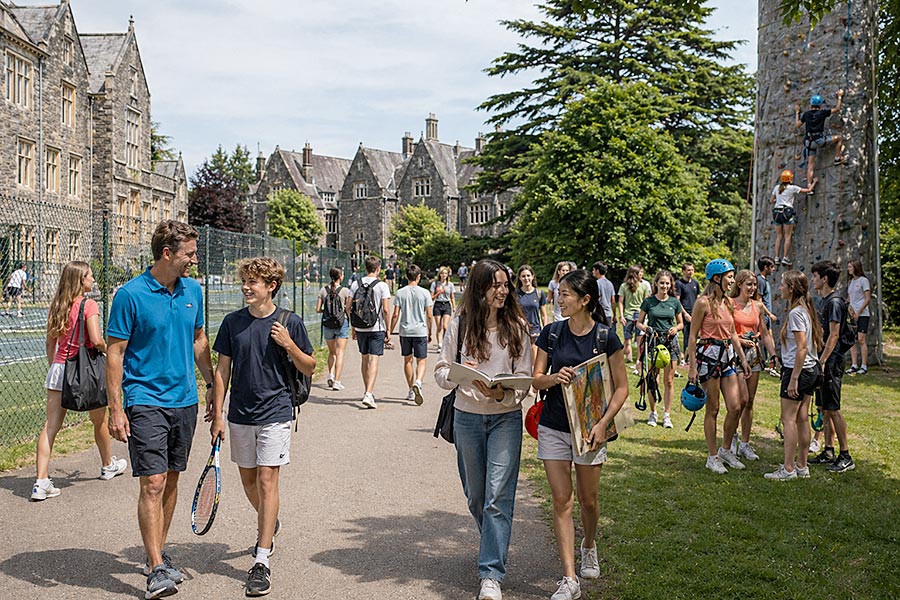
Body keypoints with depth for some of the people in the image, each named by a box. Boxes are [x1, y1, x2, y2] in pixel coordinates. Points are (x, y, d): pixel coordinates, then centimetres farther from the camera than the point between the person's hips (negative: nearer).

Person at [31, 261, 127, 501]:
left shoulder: (57, 305, 6)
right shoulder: (89, 305, -12)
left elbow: (50, 342, 11)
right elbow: (96, 340, -20)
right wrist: (108, 350, 0)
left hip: (58, 367, 5)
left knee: (50, 426, -1)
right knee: (99, 420, 18)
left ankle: (41, 482, -7)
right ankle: (108, 465, 37)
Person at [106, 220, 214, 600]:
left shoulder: (192, 290, 7)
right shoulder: (130, 295, -10)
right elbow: (115, 353, -9)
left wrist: (212, 385, 17)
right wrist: (116, 409, -13)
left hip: (184, 400, 6)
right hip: (145, 401, -6)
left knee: (171, 479, 12)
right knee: (153, 483, -10)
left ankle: (158, 555, 26)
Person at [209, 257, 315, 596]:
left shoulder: (290, 323, -5)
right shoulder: (232, 322, 2)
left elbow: (309, 368, 1)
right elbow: (223, 370, 5)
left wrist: (288, 344, -16)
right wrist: (217, 414, 2)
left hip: (275, 414, -4)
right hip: (240, 415, 4)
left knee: (267, 481, -8)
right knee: (248, 480, 14)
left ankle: (262, 561, -4)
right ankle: (269, 524, 44)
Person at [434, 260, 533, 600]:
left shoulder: (517, 327, -2)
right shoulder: (460, 325, -1)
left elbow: (524, 378, -3)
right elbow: (440, 371, 2)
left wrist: (502, 394, -22)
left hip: (506, 417, -2)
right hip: (467, 416, 2)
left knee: (498, 497, -10)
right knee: (476, 495, 16)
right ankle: (495, 545, 42)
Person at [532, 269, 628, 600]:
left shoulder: (606, 336, -7)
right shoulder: (551, 333, 1)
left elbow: (621, 387, -3)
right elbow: (536, 379, 4)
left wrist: (603, 423, -14)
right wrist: (553, 378, -18)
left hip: (588, 428, -2)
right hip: (553, 427, 2)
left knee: (588, 499, 12)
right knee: (561, 501, -1)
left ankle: (589, 547, 44)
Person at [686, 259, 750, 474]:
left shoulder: (728, 302, 10)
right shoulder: (704, 302, -11)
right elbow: (693, 336, -10)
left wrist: (743, 359, 17)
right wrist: (693, 367, -13)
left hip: (727, 355, 7)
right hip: (708, 354, -7)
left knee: (735, 407, 3)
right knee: (712, 409, 1)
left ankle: (726, 450, 22)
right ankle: (712, 457, 13)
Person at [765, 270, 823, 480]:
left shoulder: (796, 313, -17)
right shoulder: (806, 309, 12)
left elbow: (802, 348, -22)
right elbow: (815, 343, 15)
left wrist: (793, 379, -21)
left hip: (798, 370, -9)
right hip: (811, 369, 9)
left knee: (788, 418, -5)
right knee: (802, 418, 12)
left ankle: (788, 469, -3)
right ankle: (802, 465, 18)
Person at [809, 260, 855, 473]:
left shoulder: (834, 302, -14)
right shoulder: (824, 301, 15)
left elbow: (833, 335, -19)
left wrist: (822, 361, -21)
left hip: (831, 362, -10)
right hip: (823, 361, 10)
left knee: (832, 409, -7)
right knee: (824, 408, 12)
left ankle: (845, 457, -2)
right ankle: (828, 452, 19)